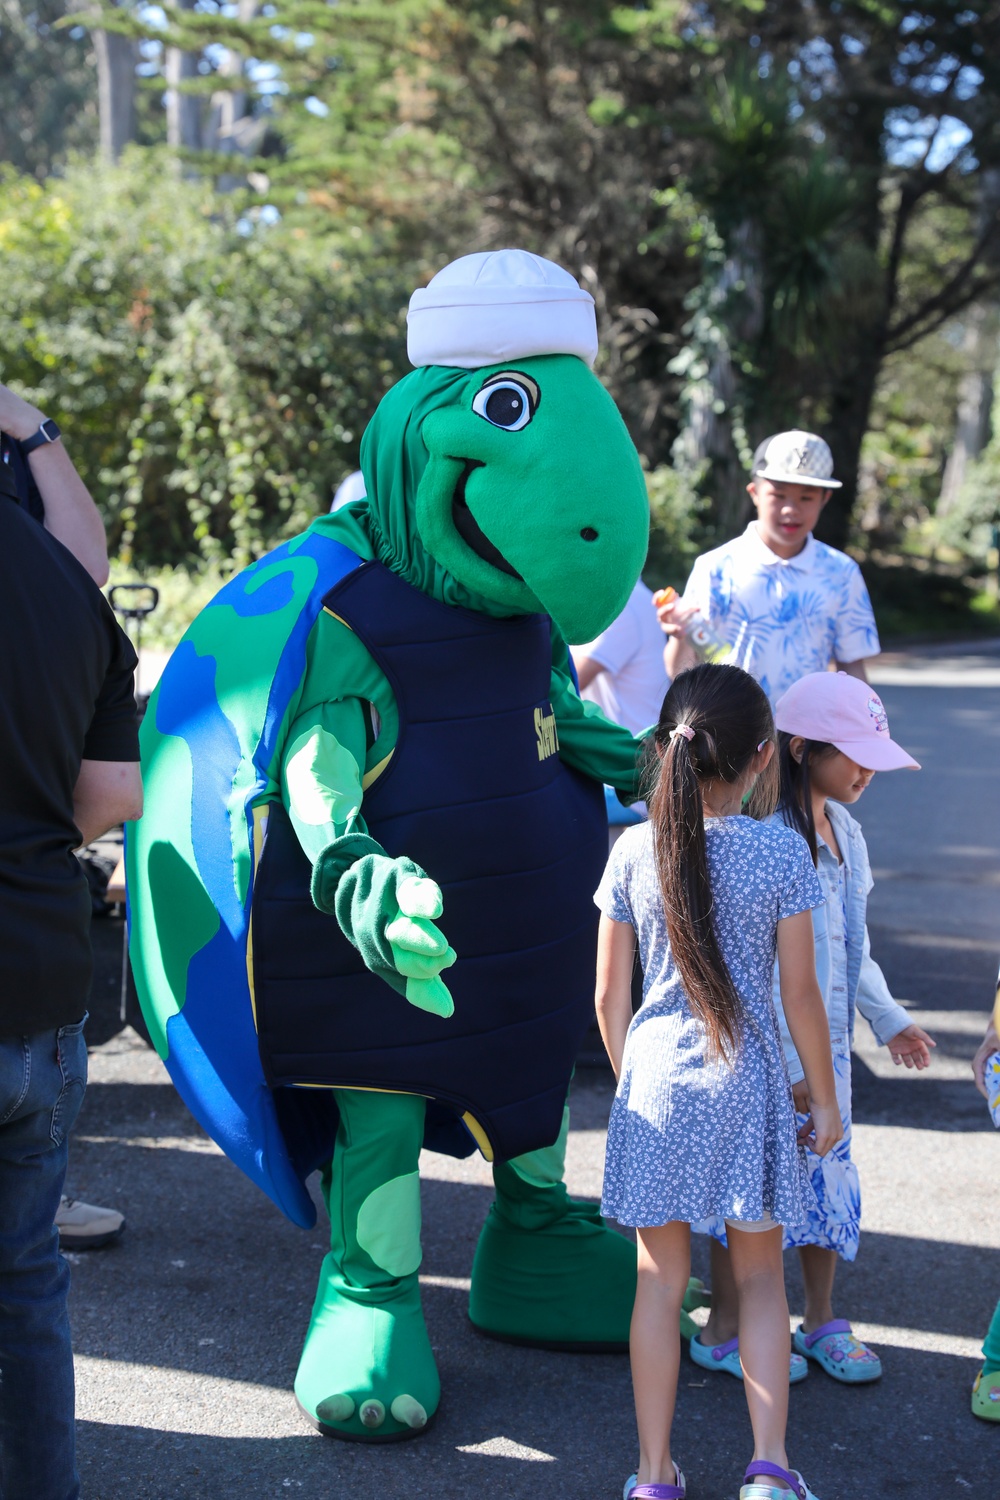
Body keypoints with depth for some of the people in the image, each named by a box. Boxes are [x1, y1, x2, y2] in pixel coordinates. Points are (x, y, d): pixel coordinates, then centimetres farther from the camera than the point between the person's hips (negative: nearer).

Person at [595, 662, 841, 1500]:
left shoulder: (634, 852, -4)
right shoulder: (782, 851, -10)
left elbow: (609, 995, 1)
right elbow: (800, 994, -6)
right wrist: (825, 1098, 6)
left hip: (656, 1076, 1)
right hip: (747, 1081, -1)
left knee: (661, 1280, 11)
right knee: (760, 1274, 15)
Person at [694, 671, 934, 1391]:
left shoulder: (843, 830, 7)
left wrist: (889, 1016, 22)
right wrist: (792, 1063, -21)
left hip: (829, 1045, 8)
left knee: (830, 1177, 15)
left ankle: (822, 1321, 31)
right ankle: (723, 1331, 20)